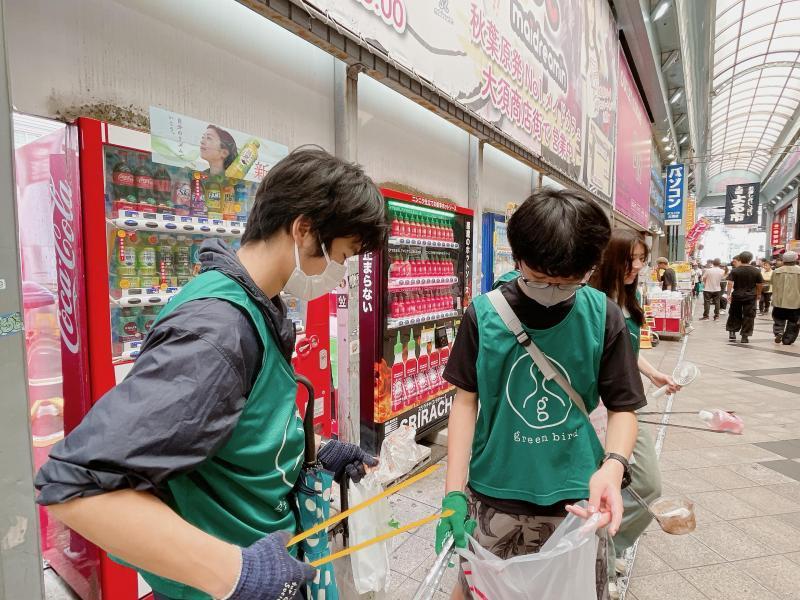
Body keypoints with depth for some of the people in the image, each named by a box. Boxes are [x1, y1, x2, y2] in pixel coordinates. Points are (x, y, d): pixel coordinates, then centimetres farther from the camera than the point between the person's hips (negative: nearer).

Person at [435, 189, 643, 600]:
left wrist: (613, 464, -23)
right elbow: (466, 399, -5)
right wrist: (453, 491, -9)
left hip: (576, 499, 1)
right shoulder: (484, 314, -12)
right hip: (493, 498, 0)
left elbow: (622, 407, -2)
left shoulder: (603, 317, -9)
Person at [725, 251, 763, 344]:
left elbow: (730, 283, -11)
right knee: (749, 316, 4)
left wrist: (729, 294, -7)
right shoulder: (756, 271, -1)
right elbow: (760, 284, 3)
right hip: (751, 297, 0)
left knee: (734, 314, 15)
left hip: (737, 296, 0)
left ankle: (732, 332, 14)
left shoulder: (735, 270, -4)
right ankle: (745, 336, 4)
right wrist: (758, 294, 16)